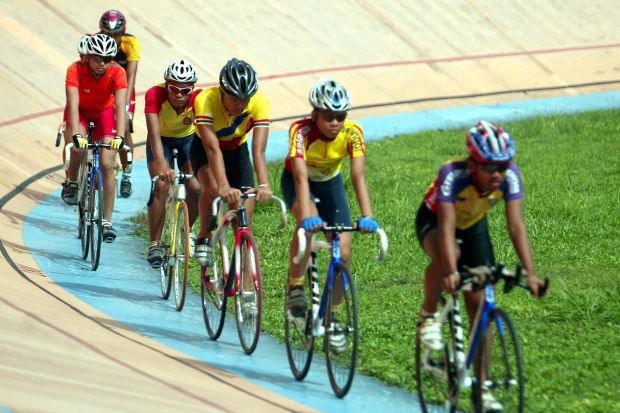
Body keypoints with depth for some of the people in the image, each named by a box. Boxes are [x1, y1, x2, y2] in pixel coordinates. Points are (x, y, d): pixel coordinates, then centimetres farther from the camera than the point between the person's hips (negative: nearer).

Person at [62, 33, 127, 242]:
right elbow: (73, 104, -40)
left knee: (107, 165, -11)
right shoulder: (75, 70, -32)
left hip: (104, 113, 1)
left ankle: (107, 221, -4)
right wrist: (76, 134, -54)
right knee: (78, 145, -32)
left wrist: (119, 136, -51)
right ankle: (72, 183, -3)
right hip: (80, 111, -1)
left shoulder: (117, 73, -29)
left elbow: (120, 106, -37)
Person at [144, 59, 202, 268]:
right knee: (161, 186, -22)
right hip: (162, 141, -2)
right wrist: (162, 167, -56)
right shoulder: (155, 95, -34)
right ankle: (155, 245, -13)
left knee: (196, 189, -12)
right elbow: (154, 134, -43)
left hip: (188, 139, 2)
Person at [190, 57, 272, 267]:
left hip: (237, 150, 2)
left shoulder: (259, 104, -31)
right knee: (213, 187, -32)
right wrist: (224, 187, -57)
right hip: (204, 148, -2)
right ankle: (204, 239, -11)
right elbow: (213, 149, -44)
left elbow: (259, 150, -38)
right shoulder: (206, 100, -37)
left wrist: (264, 185, -54)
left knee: (245, 217, -9)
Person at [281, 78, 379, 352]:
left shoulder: (352, 132, -29)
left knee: (343, 252, -10)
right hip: (296, 181, -3)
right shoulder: (301, 131, -35)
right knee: (309, 225, -36)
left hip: (330, 183, 3)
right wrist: (307, 216, -60)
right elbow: (301, 176, -45)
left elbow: (359, 176, -36)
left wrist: (367, 217, -50)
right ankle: (295, 287, -18)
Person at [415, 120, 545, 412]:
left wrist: (530, 273, -43)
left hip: (474, 225, 3)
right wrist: (451, 272, -58)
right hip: (433, 221, -3)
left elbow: (516, 226, -33)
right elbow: (447, 228, -45)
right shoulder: (453, 175, -38)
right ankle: (429, 318, -14)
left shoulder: (510, 176, -29)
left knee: (479, 304, -5)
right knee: (445, 255, -39)